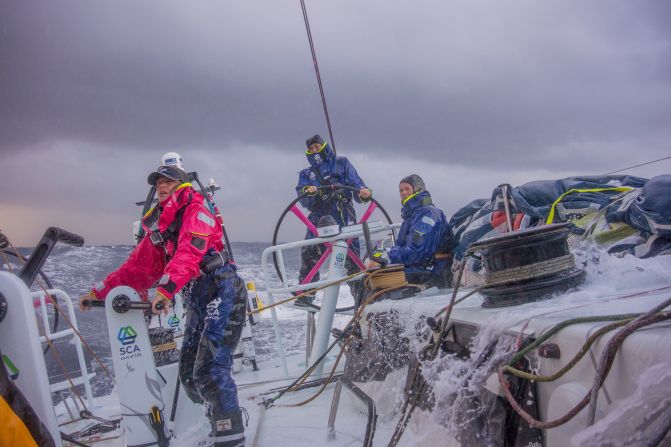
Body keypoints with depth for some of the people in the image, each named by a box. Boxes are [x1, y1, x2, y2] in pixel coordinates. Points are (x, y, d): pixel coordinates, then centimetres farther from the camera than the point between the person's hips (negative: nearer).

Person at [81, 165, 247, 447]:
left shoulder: (195, 211, -5)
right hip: (196, 298, 9)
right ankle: (223, 420, 19)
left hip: (222, 291, -9)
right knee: (189, 374, 5)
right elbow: (138, 266, 22)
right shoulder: (158, 225, 20)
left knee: (210, 369, -19)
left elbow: (189, 253, -23)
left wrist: (165, 289, -36)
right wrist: (100, 291, 17)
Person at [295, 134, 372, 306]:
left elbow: (355, 183, 5)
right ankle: (306, 295, -2)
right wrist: (307, 192, -17)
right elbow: (305, 201, 7)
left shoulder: (341, 163, 17)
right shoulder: (306, 174, 22)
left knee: (351, 254, -10)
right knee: (309, 253, -10)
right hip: (319, 216, 2)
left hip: (343, 216, -2)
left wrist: (363, 192, -19)